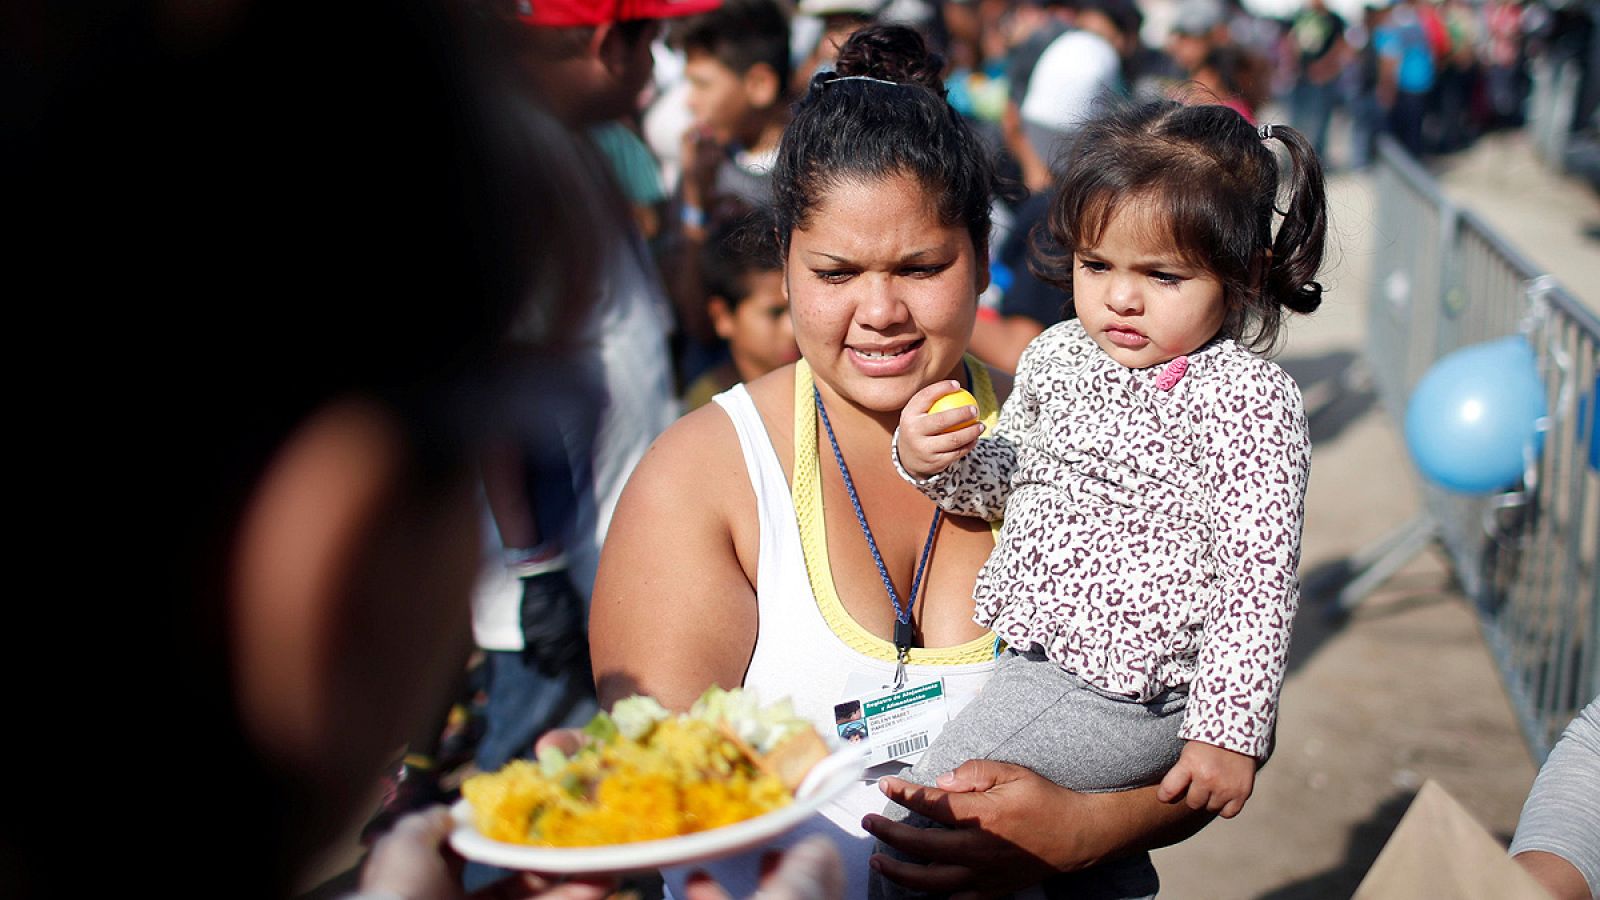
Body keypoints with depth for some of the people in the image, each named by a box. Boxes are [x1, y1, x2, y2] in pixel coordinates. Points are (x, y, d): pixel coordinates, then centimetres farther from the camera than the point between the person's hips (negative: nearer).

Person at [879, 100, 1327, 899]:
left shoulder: (1244, 400, -14)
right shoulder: (1056, 357, 6)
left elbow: (1258, 577, -16)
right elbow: (1006, 480, 19)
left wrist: (1228, 731, -18)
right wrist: (933, 459, -3)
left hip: (1122, 697, -8)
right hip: (1026, 659, 8)